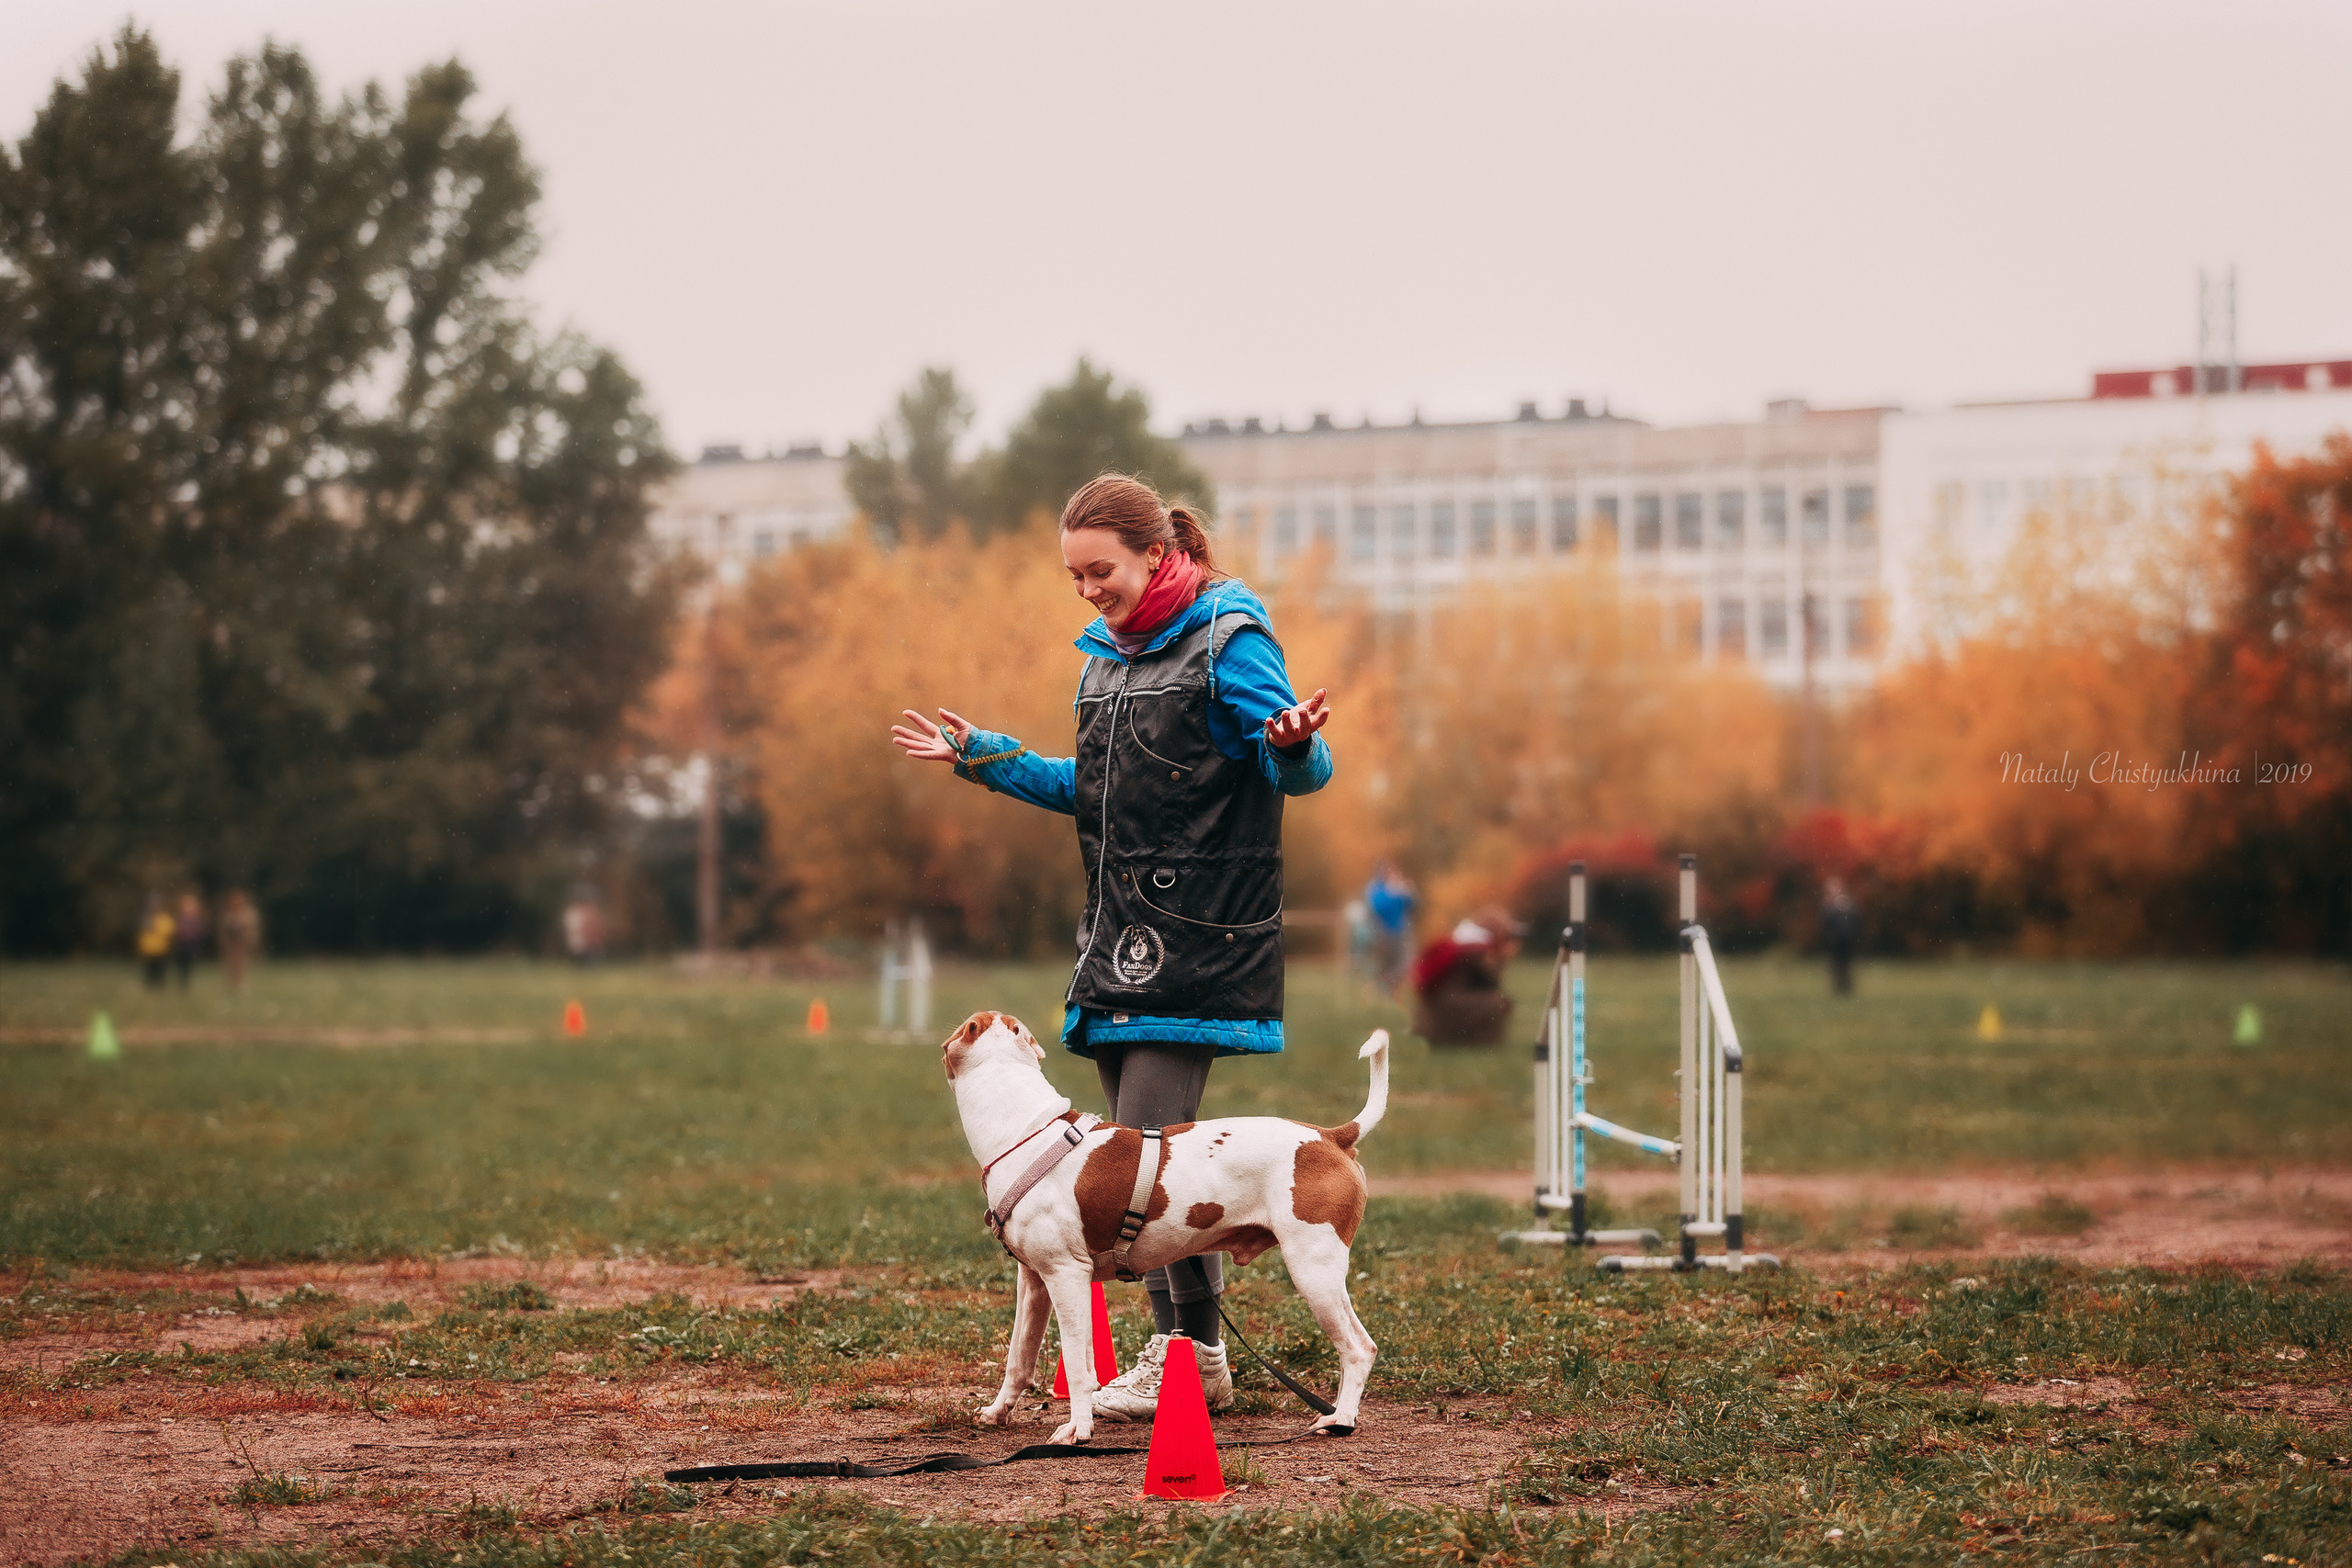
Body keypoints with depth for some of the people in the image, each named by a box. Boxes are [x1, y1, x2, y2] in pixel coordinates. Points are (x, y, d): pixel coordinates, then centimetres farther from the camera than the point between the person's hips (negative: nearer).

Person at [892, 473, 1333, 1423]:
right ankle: (1196, 1355, 12)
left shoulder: (1227, 643, -8)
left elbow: (1302, 773, -12)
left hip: (1194, 937, -8)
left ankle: (1187, 1353, -6)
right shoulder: (1107, 651, 17)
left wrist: (1292, 745, -35)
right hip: (1122, 935, 8)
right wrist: (984, 759, 26)